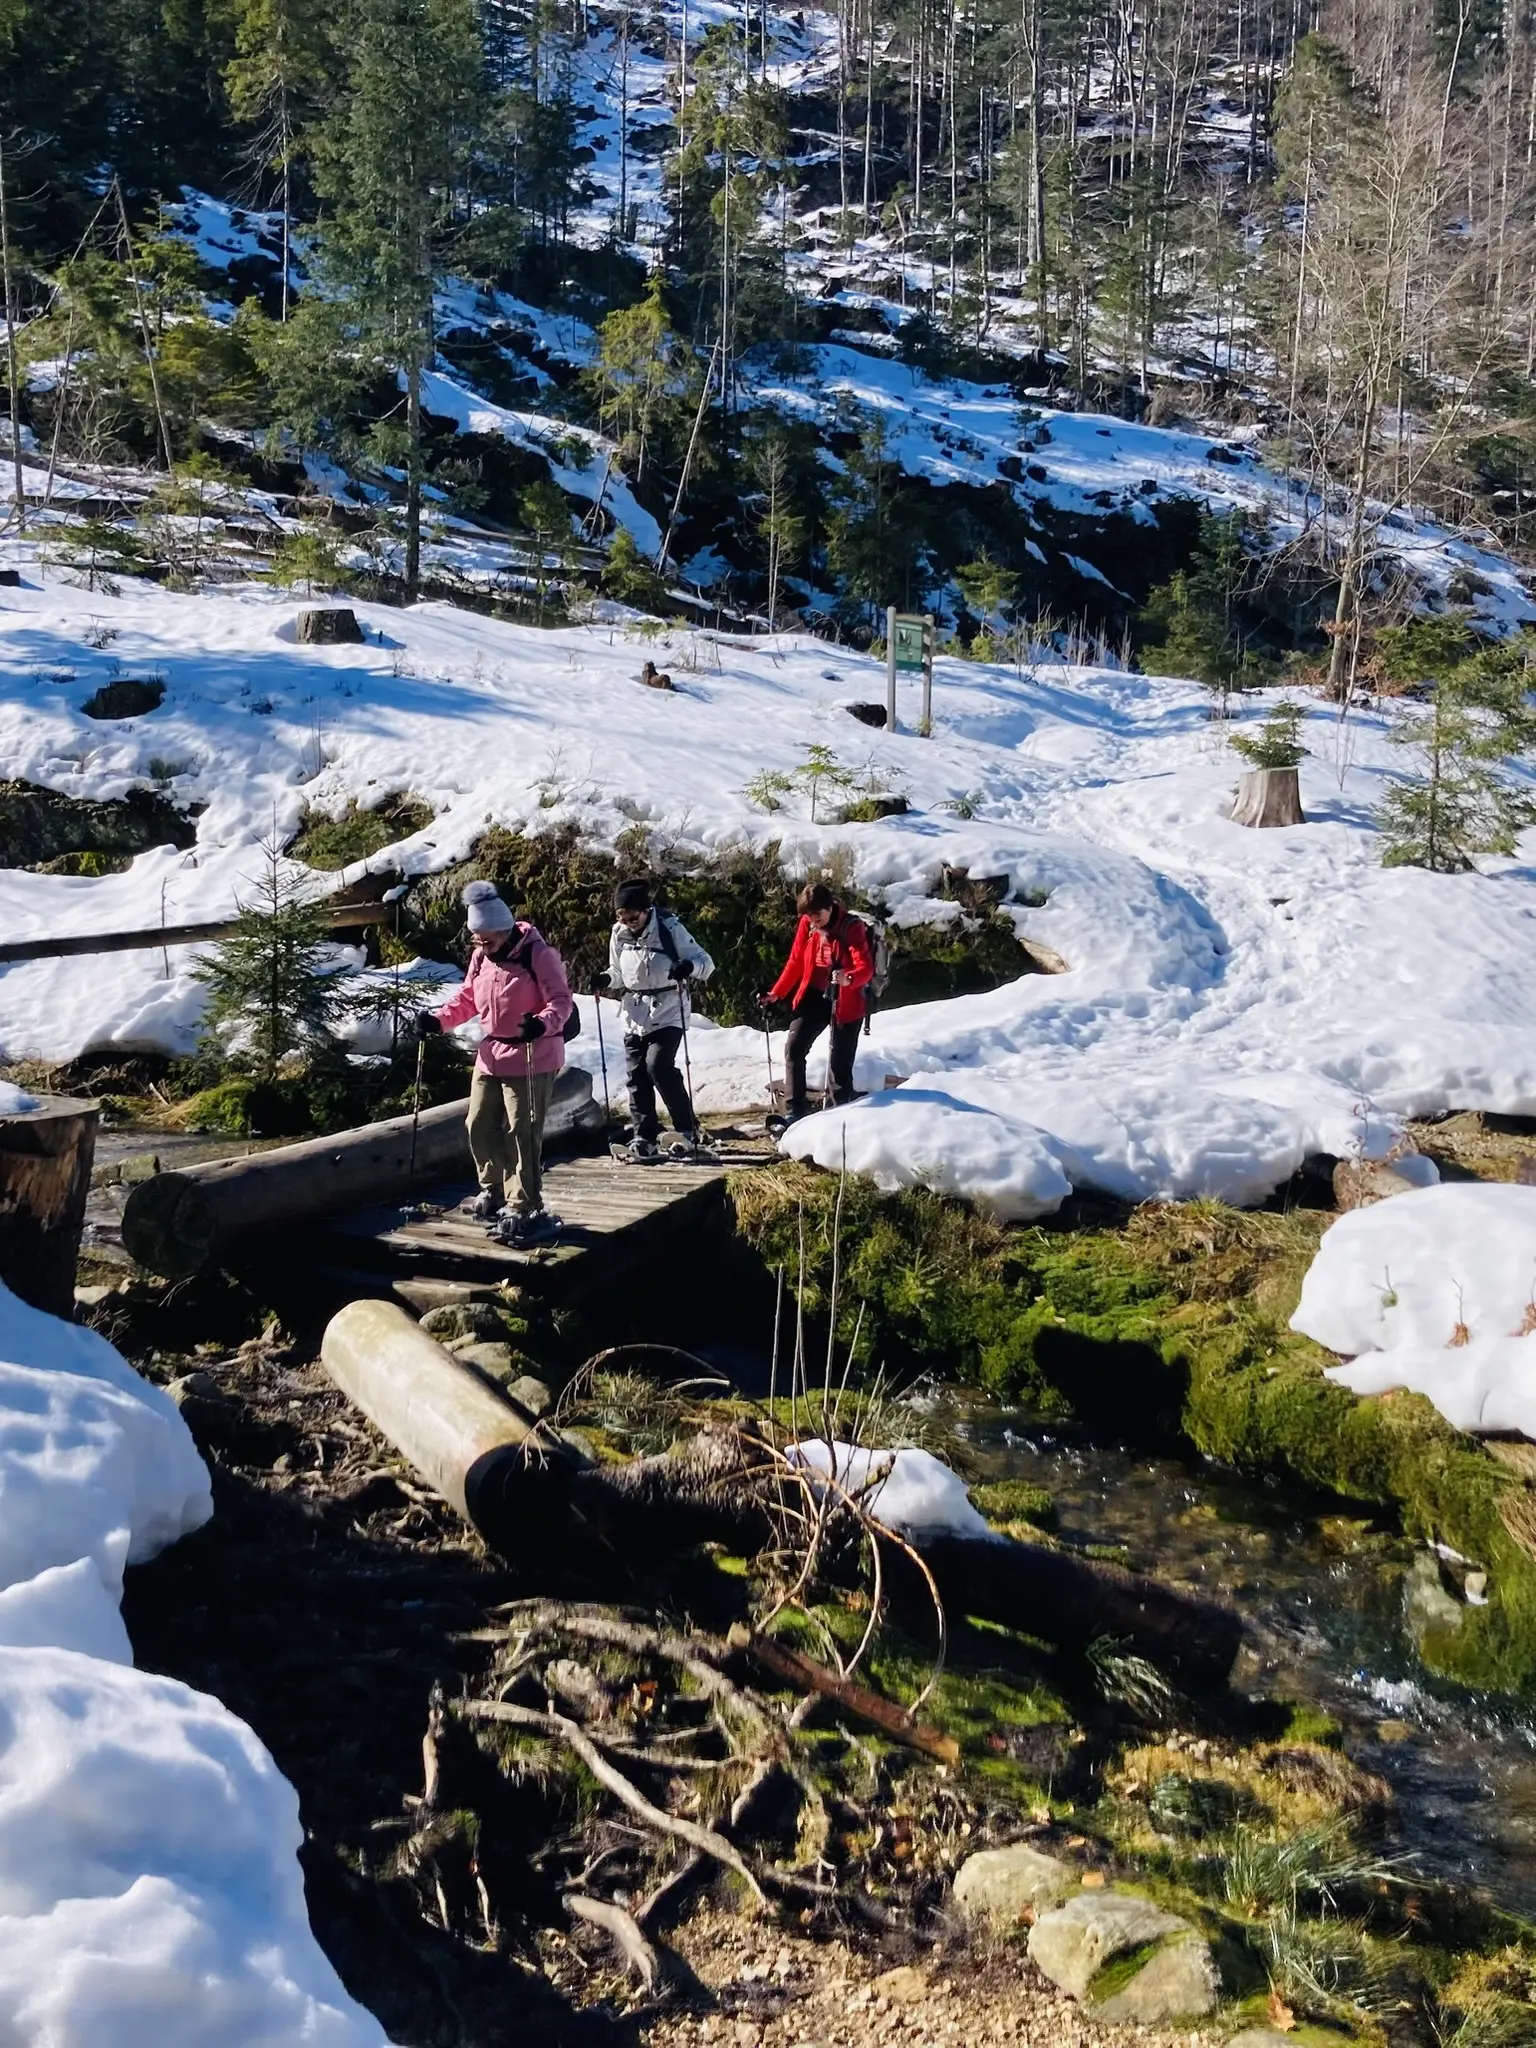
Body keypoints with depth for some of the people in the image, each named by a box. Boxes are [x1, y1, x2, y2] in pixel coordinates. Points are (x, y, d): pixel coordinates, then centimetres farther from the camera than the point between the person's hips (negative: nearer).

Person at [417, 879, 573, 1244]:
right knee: (480, 1126, 13)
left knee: (521, 1133, -7)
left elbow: (561, 1000, -19)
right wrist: (439, 1019, 0)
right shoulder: (480, 956, 5)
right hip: (491, 1055, 8)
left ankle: (524, 1209, 0)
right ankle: (494, 1190, 33)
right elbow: (467, 999, 15)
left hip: (533, 1058, -8)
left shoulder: (538, 954, -16)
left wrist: (544, 1023, -38)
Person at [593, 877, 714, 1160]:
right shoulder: (619, 934, 2)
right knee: (636, 1074, 3)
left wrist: (688, 967, -33)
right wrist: (605, 980, -5)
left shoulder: (670, 929, -13)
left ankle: (688, 1129, -4)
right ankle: (644, 1138, 13)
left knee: (658, 1067, -18)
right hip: (635, 1016, 6)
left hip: (668, 1012, -5)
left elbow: (706, 963, -11)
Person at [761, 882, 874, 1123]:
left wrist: (849, 978, -47)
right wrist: (776, 993, 4)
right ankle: (797, 1110, 2)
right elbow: (795, 962, 7)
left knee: (840, 1061, -2)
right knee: (793, 1048, -5)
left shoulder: (852, 927, -17)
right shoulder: (807, 924, -3)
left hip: (846, 1002, -5)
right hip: (814, 996, 5)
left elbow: (866, 968, -25)